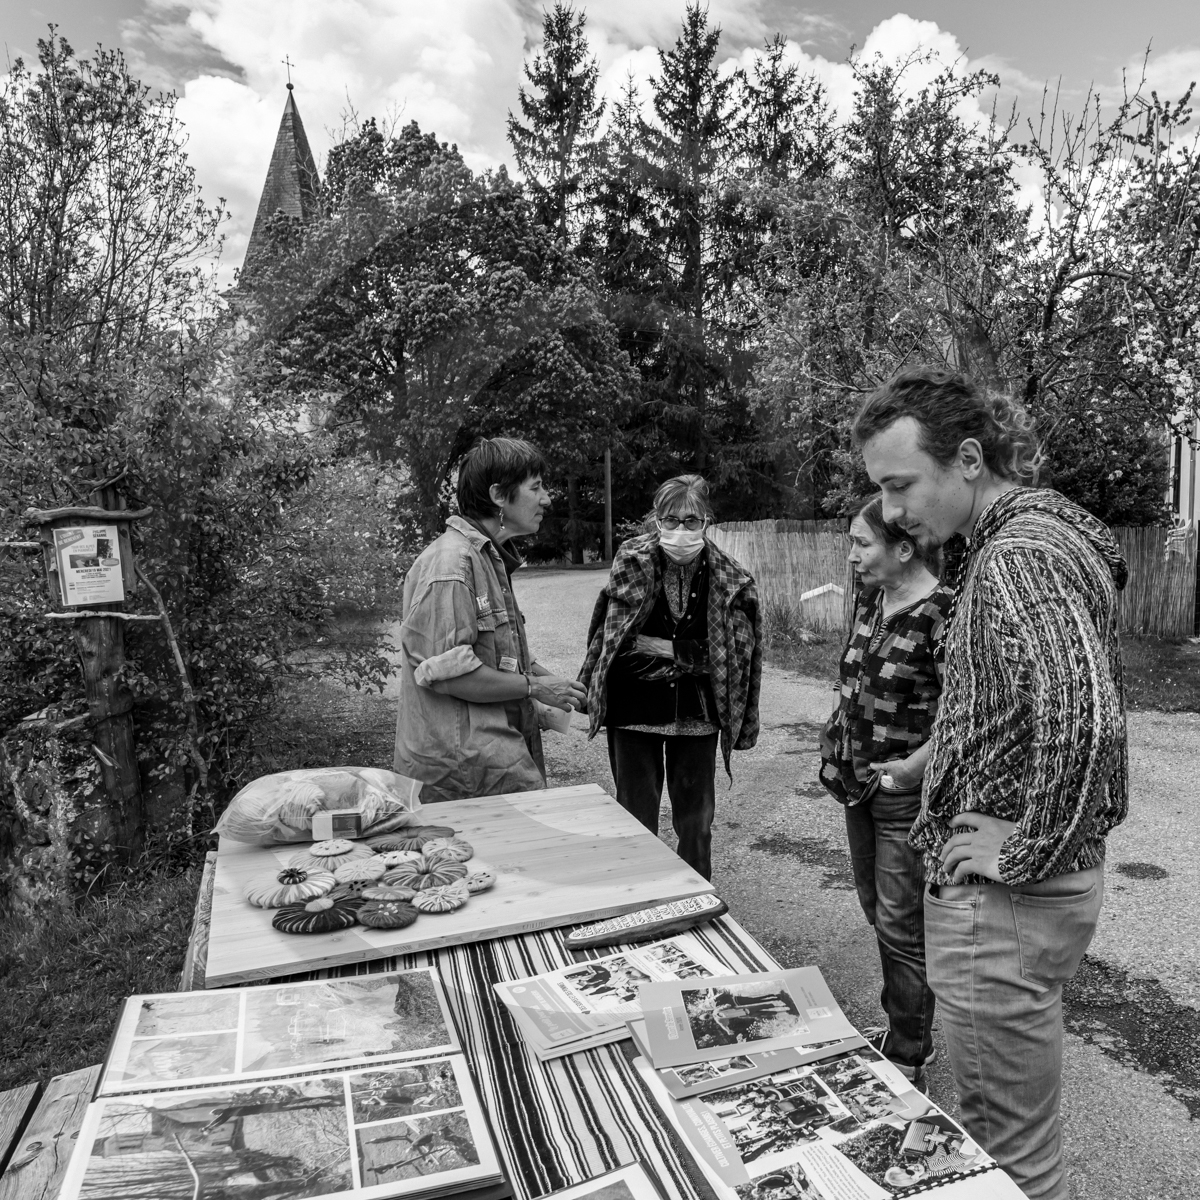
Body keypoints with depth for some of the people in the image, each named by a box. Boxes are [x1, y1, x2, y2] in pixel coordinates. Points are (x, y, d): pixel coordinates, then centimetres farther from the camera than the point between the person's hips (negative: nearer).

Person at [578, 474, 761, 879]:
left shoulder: (730, 579, -6)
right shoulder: (631, 562, -8)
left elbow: (739, 654, -2)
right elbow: (611, 638, -3)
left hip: (696, 713, 1)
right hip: (633, 710, -1)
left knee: (696, 820, 14)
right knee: (636, 818, 11)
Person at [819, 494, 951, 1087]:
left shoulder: (942, 614, -21)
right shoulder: (869, 599, 4)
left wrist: (910, 767, -20)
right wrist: (838, 736, 7)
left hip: (906, 794, -8)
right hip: (859, 783, 8)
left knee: (901, 926, 6)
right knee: (877, 909, 21)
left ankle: (908, 1057, 27)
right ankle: (902, 1027, 42)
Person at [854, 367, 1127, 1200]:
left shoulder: (1017, 555, -21)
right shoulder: (1041, 533, 10)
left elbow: (1084, 720, -36)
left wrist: (1031, 851, -22)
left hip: (1004, 903, -10)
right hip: (1047, 886, 10)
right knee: (1017, 1126, 26)